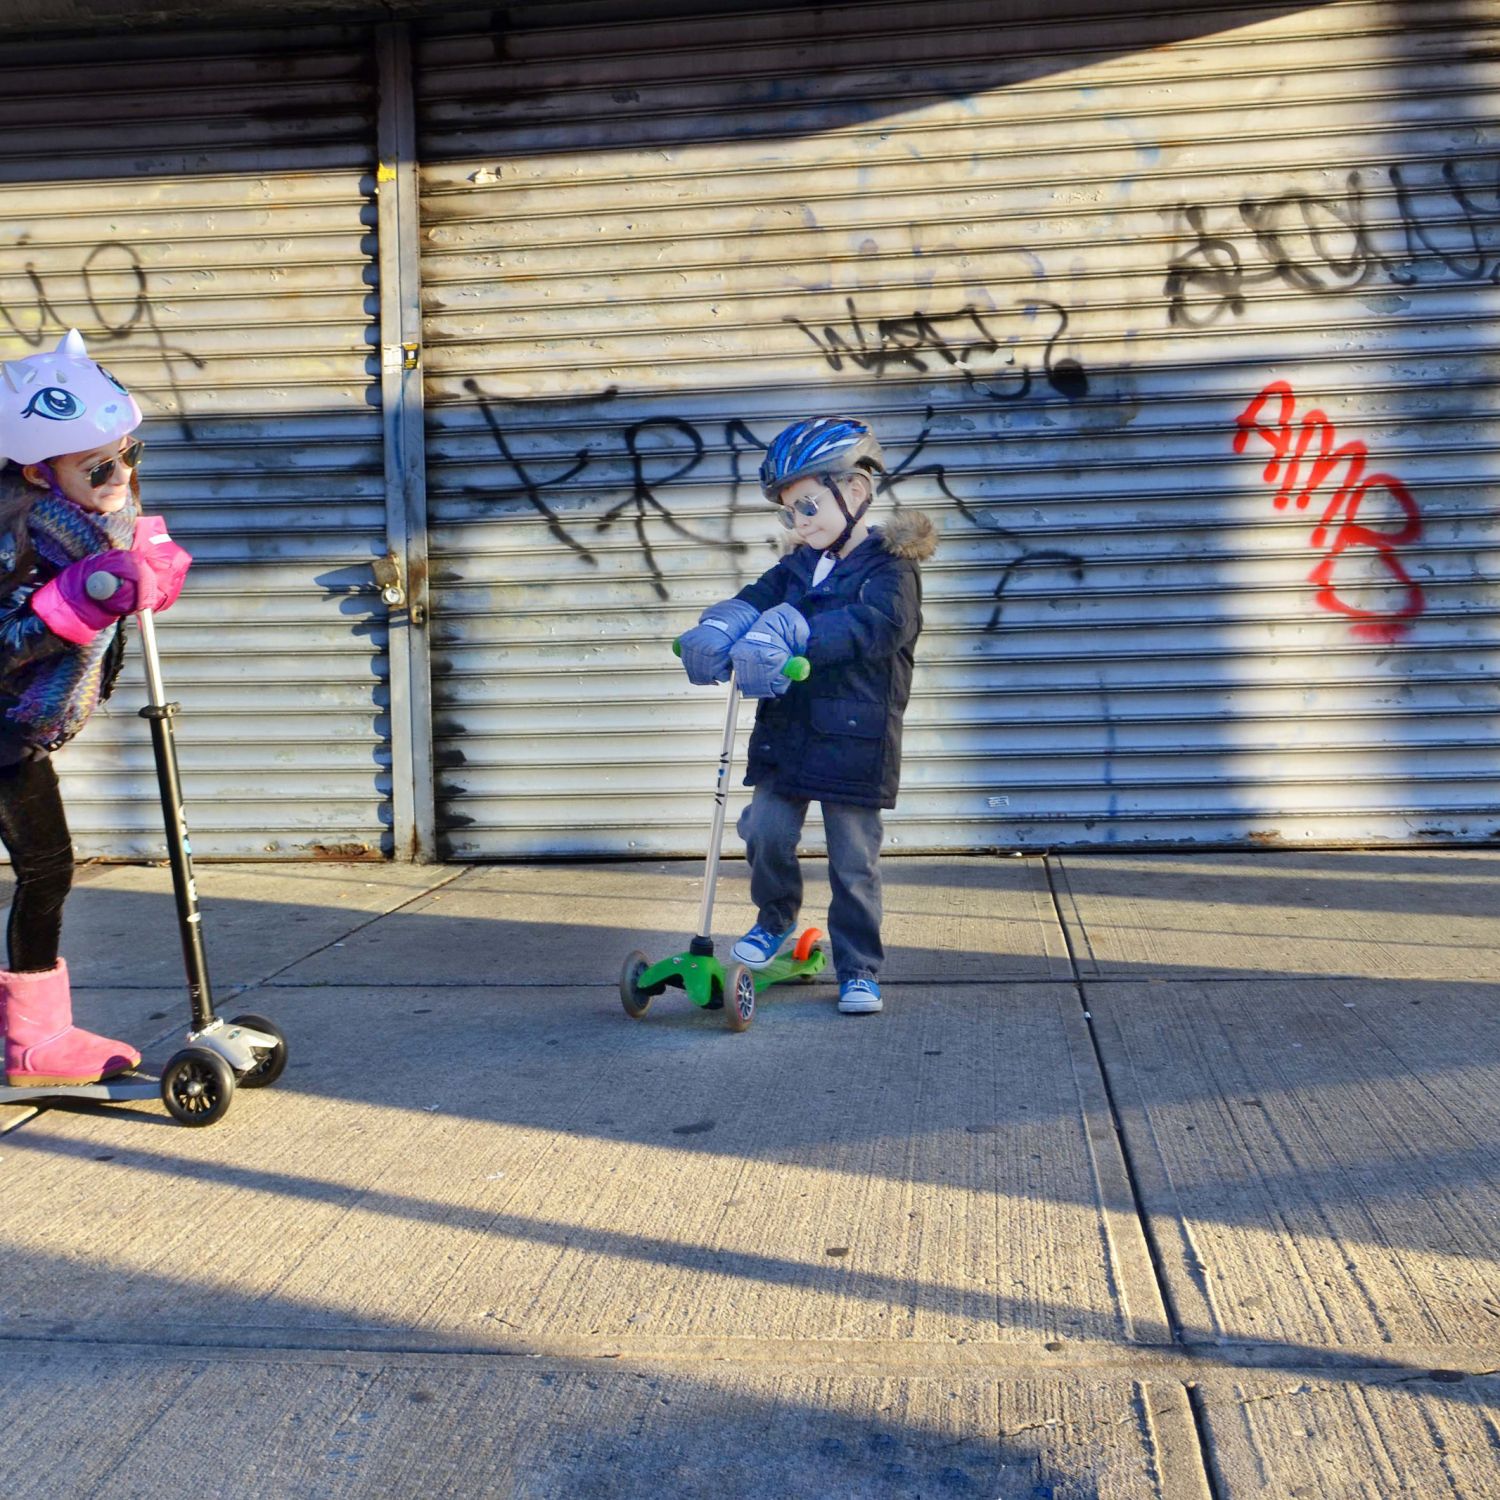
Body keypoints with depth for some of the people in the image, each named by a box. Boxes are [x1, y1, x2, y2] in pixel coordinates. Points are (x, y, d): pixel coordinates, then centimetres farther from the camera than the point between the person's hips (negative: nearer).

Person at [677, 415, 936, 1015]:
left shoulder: (890, 567, -8)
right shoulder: (801, 563, 13)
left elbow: (875, 623, -27)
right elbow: (759, 596, -3)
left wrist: (786, 631, -37)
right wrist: (720, 627, -27)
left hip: (854, 739, -5)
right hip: (786, 733, 5)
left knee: (854, 861, 2)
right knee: (766, 832, -1)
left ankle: (859, 969, 16)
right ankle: (776, 919, 27)